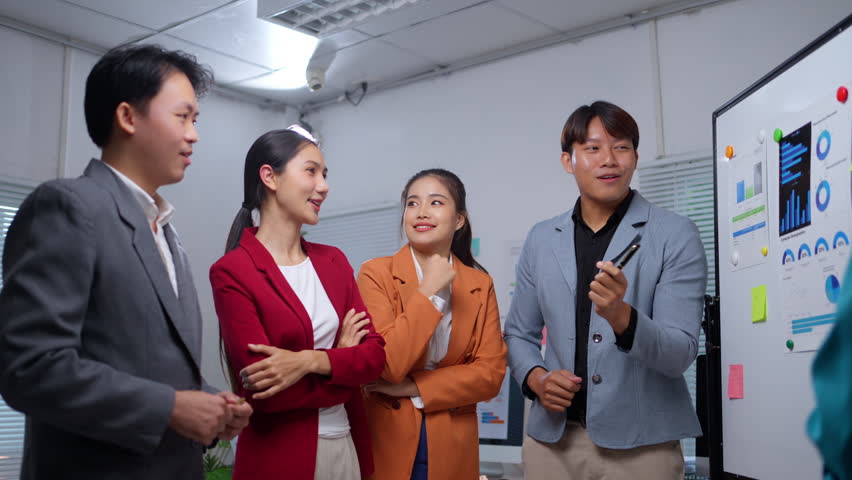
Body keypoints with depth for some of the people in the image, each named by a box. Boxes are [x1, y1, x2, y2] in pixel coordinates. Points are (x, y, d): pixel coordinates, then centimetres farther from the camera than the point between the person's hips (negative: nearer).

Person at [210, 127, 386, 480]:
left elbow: (375, 354, -1)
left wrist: (310, 361, -18)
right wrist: (341, 360, -5)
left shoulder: (334, 261, 7)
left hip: (348, 447, 6)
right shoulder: (232, 272, -12)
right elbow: (264, 391, -17)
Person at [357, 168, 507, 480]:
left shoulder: (480, 285, 1)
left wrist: (413, 388, -15)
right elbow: (386, 365, -18)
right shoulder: (376, 273, -9)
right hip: (388, 441, -2)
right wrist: (429, 291, -19)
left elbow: (490, 374, -6)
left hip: (452, 444, 3)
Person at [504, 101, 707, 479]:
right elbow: (519, 334, 13)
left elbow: (679, 354, -11)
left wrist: (621, 316, -28)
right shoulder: (541, 239, 5)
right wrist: (536, 378, -6)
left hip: (640, 444, -3)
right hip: (552, 438, 3)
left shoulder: (676, 235, -5)